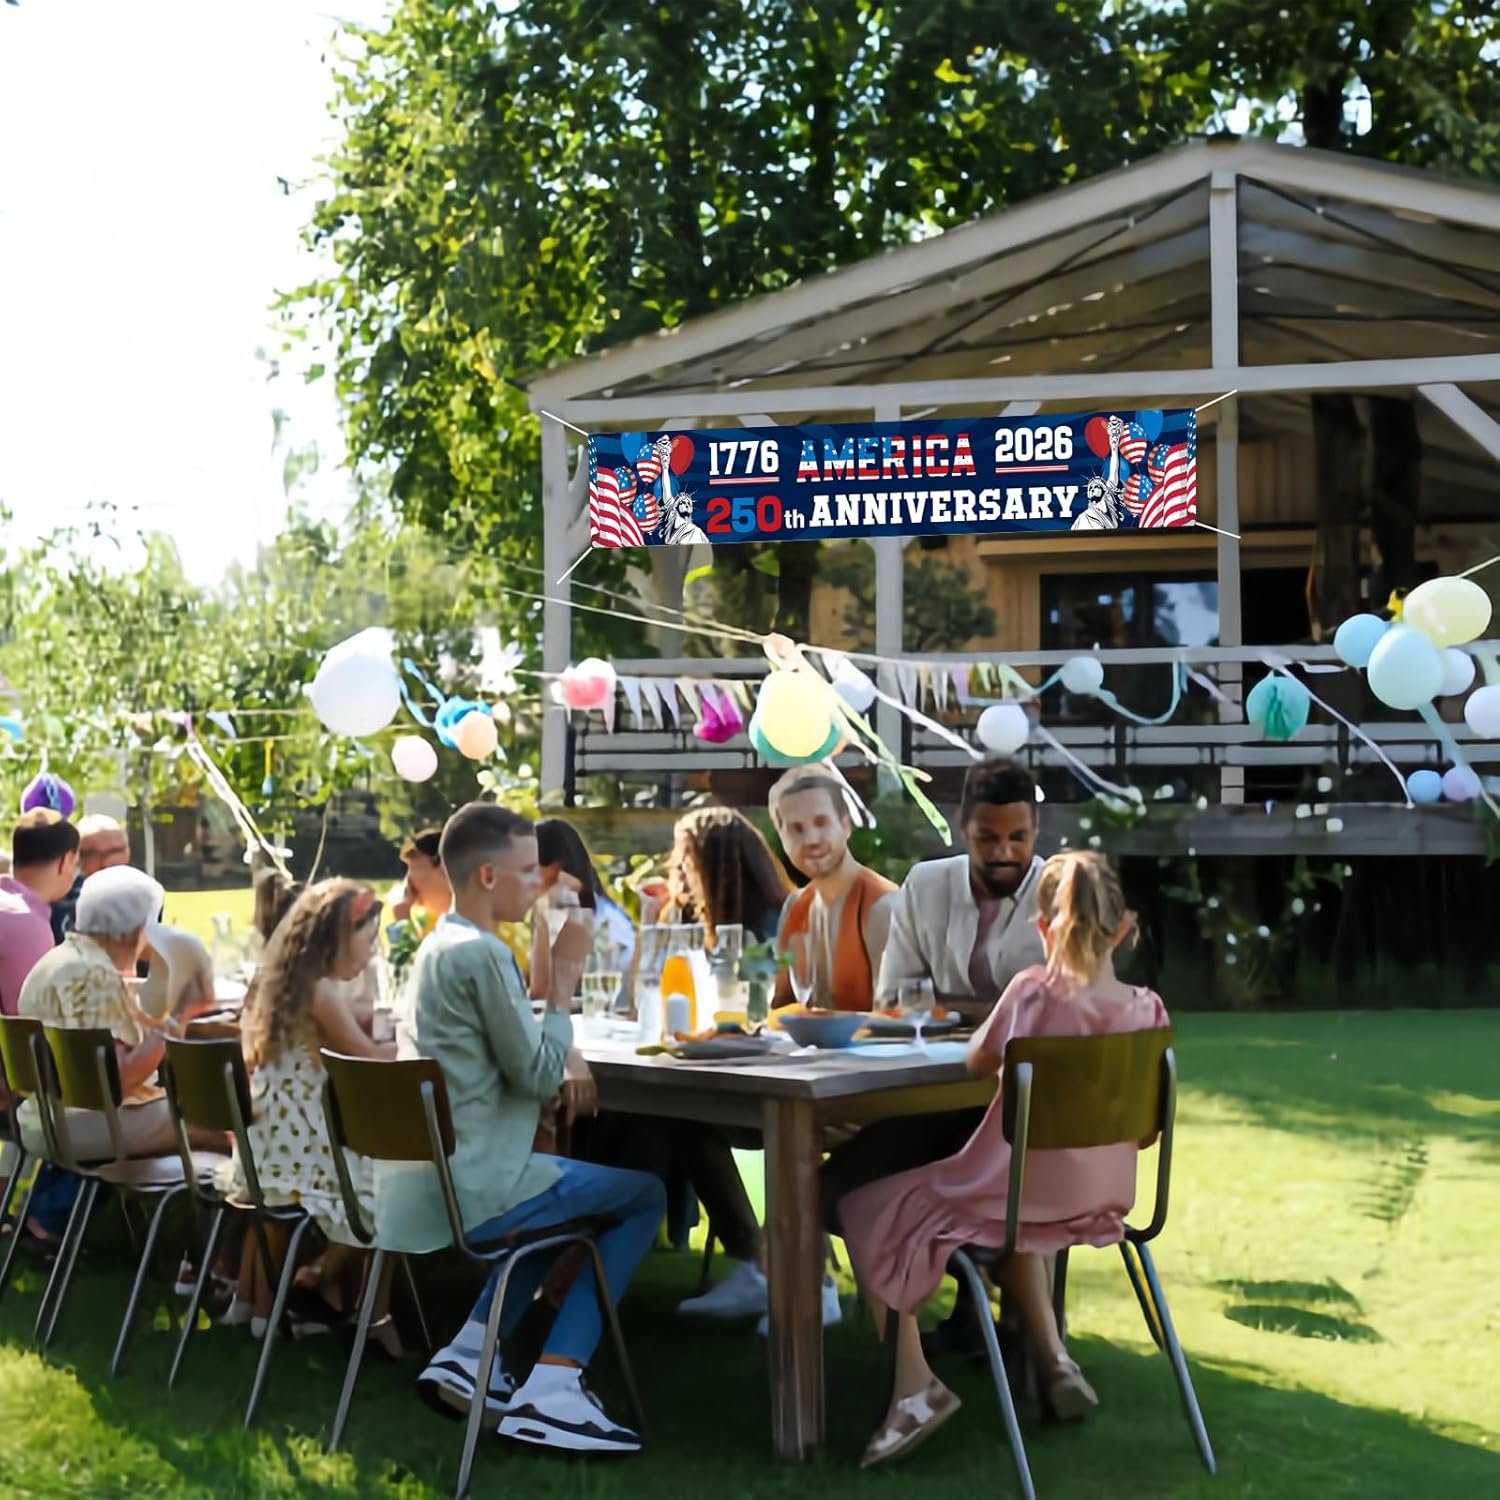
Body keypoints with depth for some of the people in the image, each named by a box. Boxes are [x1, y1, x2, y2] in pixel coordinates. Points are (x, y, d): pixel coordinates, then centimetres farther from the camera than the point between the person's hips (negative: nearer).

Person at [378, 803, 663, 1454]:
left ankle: (470, 1356, 19)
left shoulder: (442, 946, 14)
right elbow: (539, 1075, -12)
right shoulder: (484, 955, -16)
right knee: (644, 1195, 5)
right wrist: (565, 975, -4)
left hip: (416, 1185, 9)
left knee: (569, 1192, 32)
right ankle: (551, 1389, -4)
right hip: (467, 1191, -9)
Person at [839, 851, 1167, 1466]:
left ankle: (915, 1384, 9)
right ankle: (1053, 1358, 27)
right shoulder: (1147, 1010, -9)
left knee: (867, 1207, 14)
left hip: (1018, 1197, -5)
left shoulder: (1032, 992, -21)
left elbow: (977, 1063, -2)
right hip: (1099, 1201, 5)